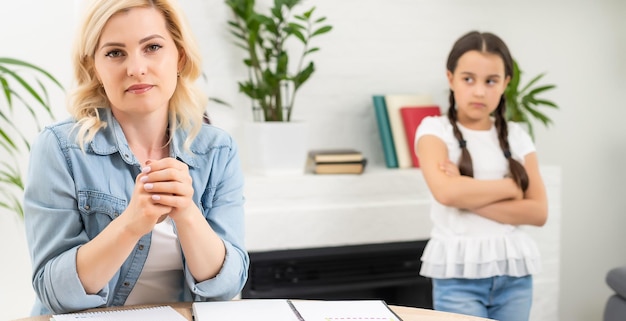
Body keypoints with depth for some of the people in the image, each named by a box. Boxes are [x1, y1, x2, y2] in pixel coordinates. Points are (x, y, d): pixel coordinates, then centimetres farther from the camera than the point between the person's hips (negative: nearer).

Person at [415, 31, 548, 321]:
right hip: (459, 273, -3)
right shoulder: (435, 130, -2)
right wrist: (511, 187, -9)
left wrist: (469, 197, -13)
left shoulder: (516, 137, 7)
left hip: (513, 272, 3)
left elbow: (538, 212, -2)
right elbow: (446, 192, -21)